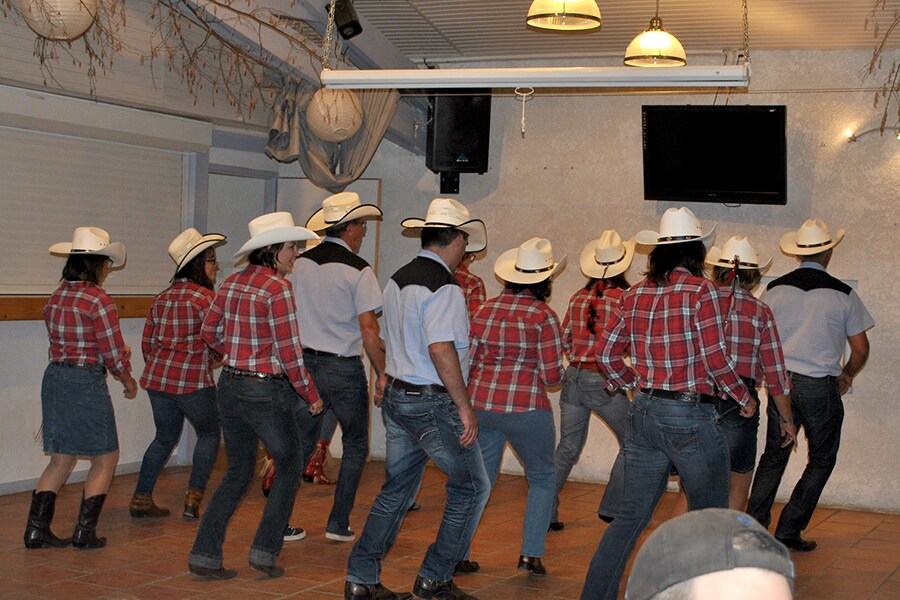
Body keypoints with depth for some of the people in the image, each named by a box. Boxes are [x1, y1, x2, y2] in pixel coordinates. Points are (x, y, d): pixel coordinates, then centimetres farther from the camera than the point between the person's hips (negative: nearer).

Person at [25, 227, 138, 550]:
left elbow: (62, 344, 10)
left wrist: (119, 354, 17)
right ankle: (84, 532, 7)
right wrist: (128, 381, 7)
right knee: (105, 458, 8)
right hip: (87, 382, -7)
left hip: (54, 378, 7)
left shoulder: (55, 298, 7)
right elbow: (114, 356, -12)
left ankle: (36, 528, 11)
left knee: (61, 460, 15)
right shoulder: (99, 301, -14)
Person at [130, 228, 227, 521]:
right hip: (193, 381, -7)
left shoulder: (162, 298, 11)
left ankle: (141, 498, 16)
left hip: (158, 378, 7)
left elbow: (147, 342, 14)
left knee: (165, 437, 19)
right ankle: (193, 498, 3)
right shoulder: (205, 297, -11)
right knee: (209, 434, 12)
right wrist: (212, 359, 12)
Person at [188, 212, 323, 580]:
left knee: (238, 471, 17)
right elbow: (288, 351, -17)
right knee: (290, 467, 13)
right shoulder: (278, 287, -16)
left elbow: (209, 333, 13)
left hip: (230, 385, 7)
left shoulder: (232, 283, 5)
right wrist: (311, 395, -7)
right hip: (265, 391, -7)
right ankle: (264, 552, 10)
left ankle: (204, 555, 13)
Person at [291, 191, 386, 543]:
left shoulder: (300, 263, 3)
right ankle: (339, 524, 10)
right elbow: (368, 330, -16)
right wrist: (382, 373, -6)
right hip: (343, 368, -5)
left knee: (303, 442, 14)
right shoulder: (357, 270, -12)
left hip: (306, 364, 5)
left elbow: (290, 318, 9)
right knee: (355, 446, 11)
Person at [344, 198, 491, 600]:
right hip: (433, 404, -9)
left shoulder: (397, 280, 10)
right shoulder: (444, 288, -17)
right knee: (472, 487, 6)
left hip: (397, 397, 9)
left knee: (397, 488, 16)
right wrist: (464, 406, -22)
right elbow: (441, 348, -27)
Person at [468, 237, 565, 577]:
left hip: (480, 405, 5)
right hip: (525, 408, -4)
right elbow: (552, 377, -9)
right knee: (542, 478, 15)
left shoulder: (485, 309, 5)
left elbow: (468, 361, 8)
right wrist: (558, 370, 12)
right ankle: (531, 554, 9)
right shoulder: (543, 316, -10)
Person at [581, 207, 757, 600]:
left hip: (645, 415, 6)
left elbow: (605, 352, 9)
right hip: (690, 419, -5)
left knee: (631, 515, 13)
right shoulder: (700, 290, -11)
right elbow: (715, 360, -14)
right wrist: (746, 399, 1)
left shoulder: (635, 294, 5)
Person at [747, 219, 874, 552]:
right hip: (821, 387, -3)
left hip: (782, 383, 3)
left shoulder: (775, 289, 1)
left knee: (774, 456, 15)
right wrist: (847, 376, 19)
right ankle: (789, 530, 7)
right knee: (821, 460, 11)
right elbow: (860, 349, 0)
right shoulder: (842, 294, -5)